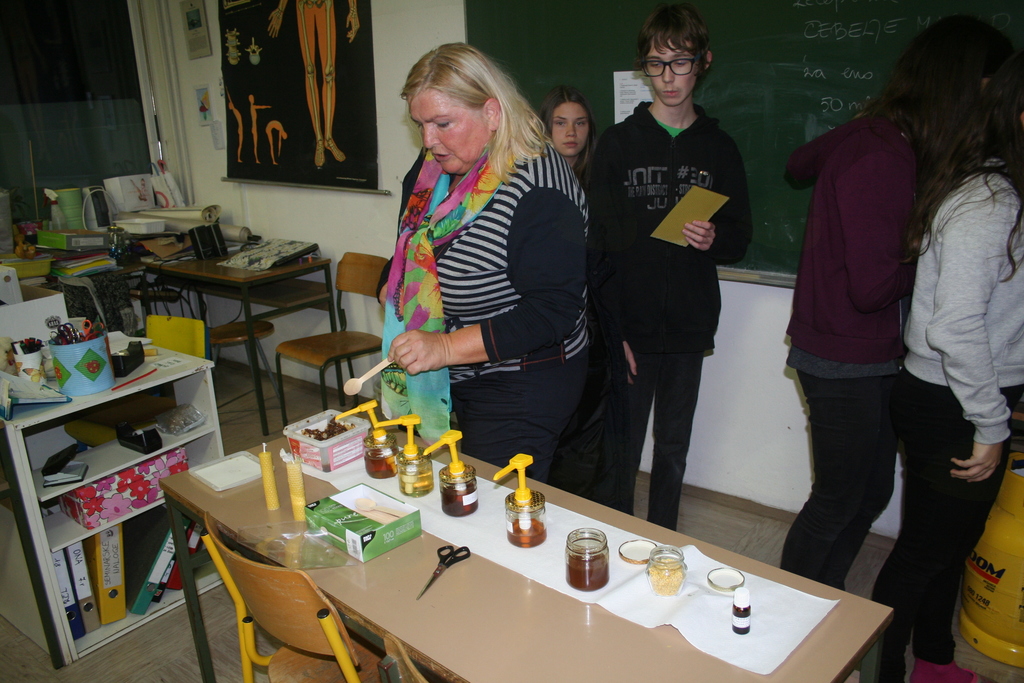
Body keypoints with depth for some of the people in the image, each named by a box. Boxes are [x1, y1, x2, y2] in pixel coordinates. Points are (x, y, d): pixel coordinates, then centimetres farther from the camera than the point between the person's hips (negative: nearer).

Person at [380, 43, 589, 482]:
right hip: (450, 381, 8)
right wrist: (395, 288, 26)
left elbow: (553, 311, -29)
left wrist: (446, 347, -33)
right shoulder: (436, 164, 1)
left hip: (520, 390, -8)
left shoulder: (540, 193, -26)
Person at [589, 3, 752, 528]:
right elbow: (597, 240, -3)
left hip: (689, 326, 2)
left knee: (674, 446, 13)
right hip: (629, 324, -2)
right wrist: (609, 327, -10)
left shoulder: (719, 148, 7)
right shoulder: (619, 142, 1)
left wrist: (714, 239, -14)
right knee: (622, 447, 2)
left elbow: (740, 236, 11)